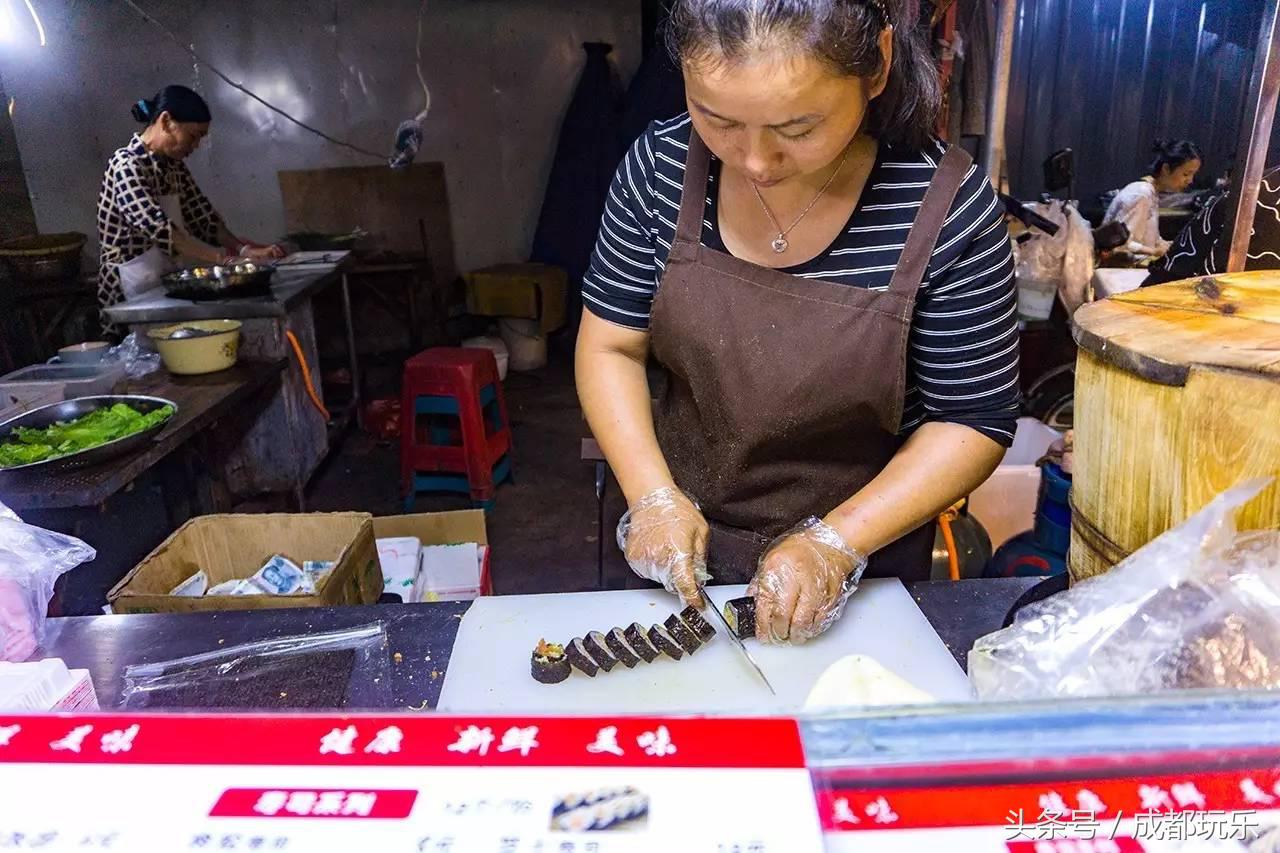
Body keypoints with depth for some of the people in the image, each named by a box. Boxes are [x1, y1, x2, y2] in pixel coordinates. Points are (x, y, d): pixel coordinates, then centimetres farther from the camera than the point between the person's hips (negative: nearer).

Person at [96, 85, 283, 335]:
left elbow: (202, 216, 9)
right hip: (132, 295, -7)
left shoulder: (173, 165, 10)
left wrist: (242, 249, -8)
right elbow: (160, 230, -26)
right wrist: (227, 257, -30)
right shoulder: (126, 165, -15)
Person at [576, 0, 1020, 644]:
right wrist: (654, 496, -18)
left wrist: (836, 545, -22)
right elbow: (611, 348, -7)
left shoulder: (947, 208, -21)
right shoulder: (661, 165, -14)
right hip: (684, 547, 3)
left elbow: (973, 422, -13)